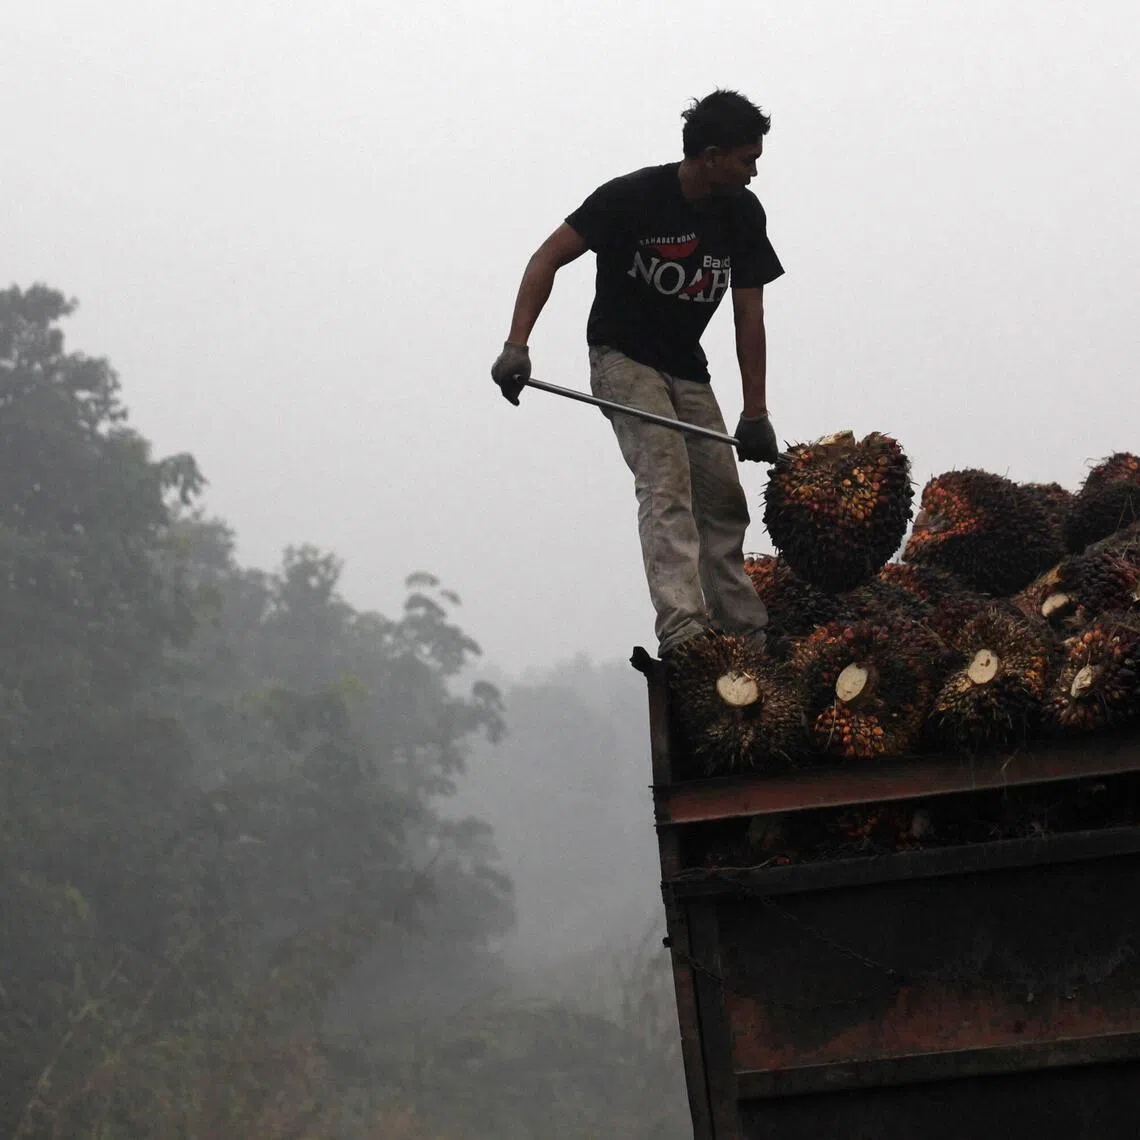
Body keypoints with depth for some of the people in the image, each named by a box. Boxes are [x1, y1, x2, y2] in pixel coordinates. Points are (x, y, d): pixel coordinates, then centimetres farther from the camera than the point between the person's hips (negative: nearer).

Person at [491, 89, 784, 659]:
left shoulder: (743, 214, -2)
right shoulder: (633, 197, -18)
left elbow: (749, 315, 1)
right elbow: (549, 257, -15)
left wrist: (754, 413, -3)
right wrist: (516, 346, -26)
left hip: (687, 371, 6)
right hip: (623, 358, -6)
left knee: (724, 500, 2)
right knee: (666, 479, -25)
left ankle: (744, 633, 10)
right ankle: (682, 627, -38)